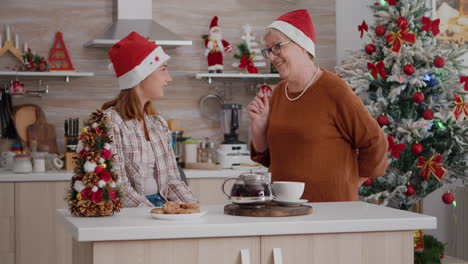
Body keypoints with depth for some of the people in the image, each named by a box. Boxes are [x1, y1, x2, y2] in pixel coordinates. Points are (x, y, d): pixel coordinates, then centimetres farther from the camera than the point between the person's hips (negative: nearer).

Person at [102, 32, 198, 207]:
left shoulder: (158, 124, 13)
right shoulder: (111, 121, -9)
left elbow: (173, 181, 13)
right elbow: (119, 189, -15)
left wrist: (195, 209, -4)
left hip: (161, 206, 6)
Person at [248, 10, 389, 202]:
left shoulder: (333, 91, -11)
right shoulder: (279, 92, 9)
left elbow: (375, 143, -8)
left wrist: (349, 183, 0)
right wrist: (258, 124, -2)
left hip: (330, 203, -6)